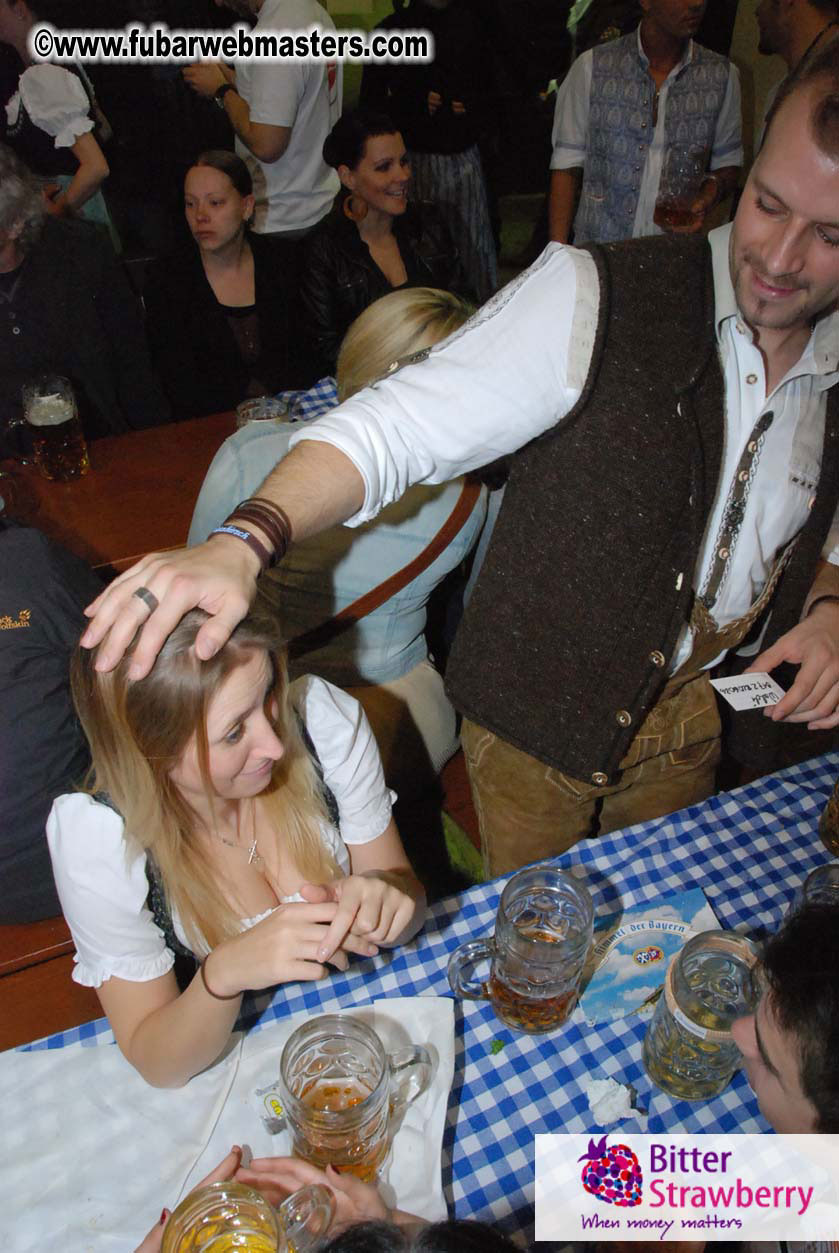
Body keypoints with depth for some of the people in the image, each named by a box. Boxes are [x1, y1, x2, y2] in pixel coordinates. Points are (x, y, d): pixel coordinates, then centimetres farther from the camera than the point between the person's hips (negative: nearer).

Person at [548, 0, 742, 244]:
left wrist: (712, 191, -13)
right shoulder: (592, 66, -6)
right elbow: (567, 165, -4)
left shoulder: (723, 75, 0)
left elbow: (728, 160, 10)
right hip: (597, 250, -2)